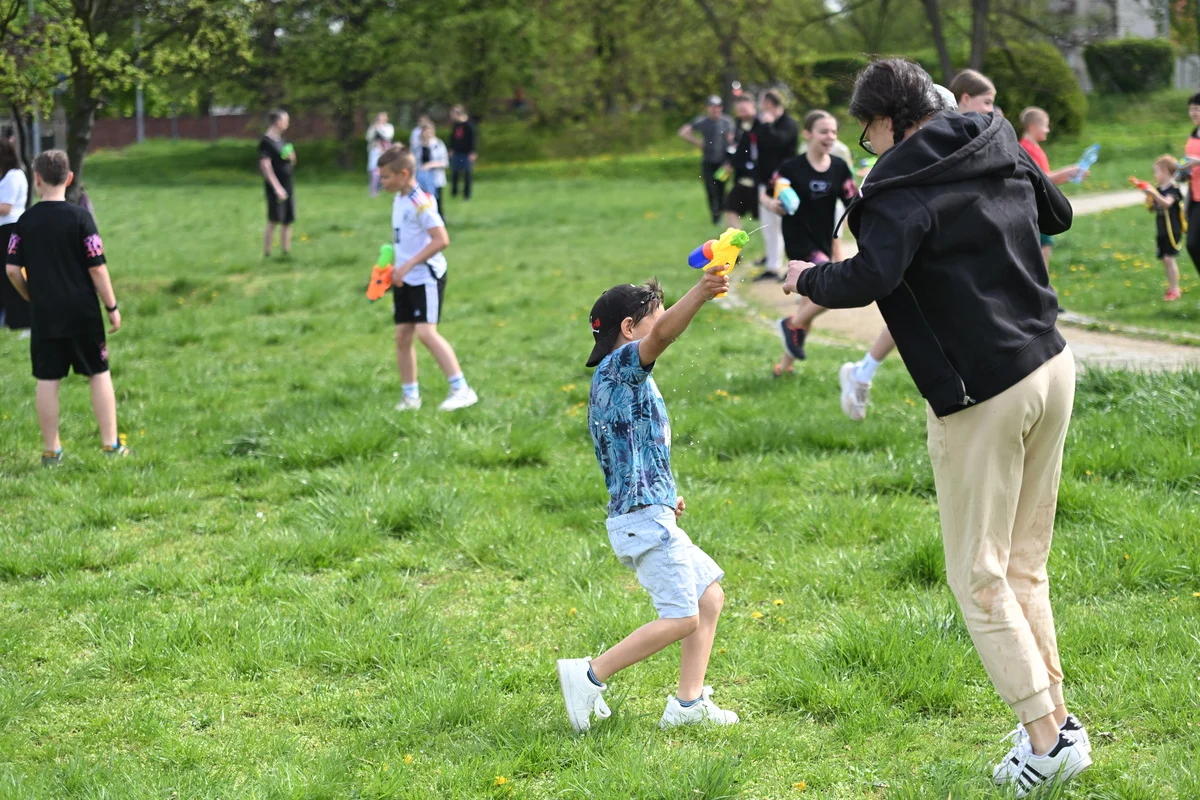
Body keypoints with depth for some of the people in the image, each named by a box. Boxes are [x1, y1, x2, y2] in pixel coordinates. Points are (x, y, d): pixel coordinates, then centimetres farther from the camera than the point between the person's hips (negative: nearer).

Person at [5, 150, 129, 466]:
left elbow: (12, 270, -1)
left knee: (47, 381, 6)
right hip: (82, 313, -2)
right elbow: (97, 267, -10)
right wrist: (112, 307, 0)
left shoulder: (25, 221, -1)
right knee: (99, 374, 9)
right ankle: (111, 444, 9)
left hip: (45, 315, 2)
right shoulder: (80, 217, -9)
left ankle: (51, 450, 10)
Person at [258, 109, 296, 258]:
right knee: (274, 220, -11)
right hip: (275, 186, -8)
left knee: (288, 221, 7)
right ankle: (266, 254, -8)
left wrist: (291, 158, -2)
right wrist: (277, 188, -21)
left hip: (287, 184, 8)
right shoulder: (266, 141, -10)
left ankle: (286, 252, 11)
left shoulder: (282, 140, 14)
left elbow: (291, 164, 23)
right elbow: (265, 166, -16)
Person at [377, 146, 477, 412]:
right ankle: (410, 396, 17)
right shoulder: (399, 200, 11)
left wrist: (408, 265, -24)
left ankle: (461, 390, -14)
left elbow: (441, 239, -24)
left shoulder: (420, 202, -17)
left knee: (426, 332, -17)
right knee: (403, 335, 7)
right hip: (406, 280, 9)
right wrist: (395, 268, 13)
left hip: (426, 277, -9)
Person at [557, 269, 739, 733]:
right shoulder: (619, 365, -9)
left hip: (650, 517, 10)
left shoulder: (611, 381, 21)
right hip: (644, 516, -10)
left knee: (710, 595, 12)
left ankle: (688, 703, 11)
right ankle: (590, 676, -8)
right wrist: (700, 294, -44)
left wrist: (663, 496, 23)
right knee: (681, 617, -11)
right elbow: (661, 336, -31)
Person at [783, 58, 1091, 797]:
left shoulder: (902, 187, -14)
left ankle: (1046, 736, 0)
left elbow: (871, 277, -29)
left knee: (980, 576, 2)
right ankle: (1054, 714, 18)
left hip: (982, 395, -8)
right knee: (1025, 564, 17)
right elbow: (1058, 216, 25)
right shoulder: (1000, 147, 8)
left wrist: (809, 279, -10)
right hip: (1051, 368, 8)